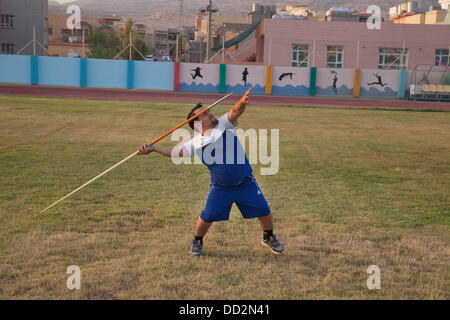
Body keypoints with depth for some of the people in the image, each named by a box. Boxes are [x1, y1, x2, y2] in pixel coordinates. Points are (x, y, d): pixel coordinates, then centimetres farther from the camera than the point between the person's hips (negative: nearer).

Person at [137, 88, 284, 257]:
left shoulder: (224, 124, -8)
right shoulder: (196, 143, -4)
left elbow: (235, 111, -26)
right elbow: (176, 151, 4)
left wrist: (242, 102, -48)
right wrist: (152, 148, -2)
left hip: (246, 183, 0)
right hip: (220, 188, 0)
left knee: (264, 211, 5)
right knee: (207, 217, 1)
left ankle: (268, 238, 33)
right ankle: (197, 241, 31)